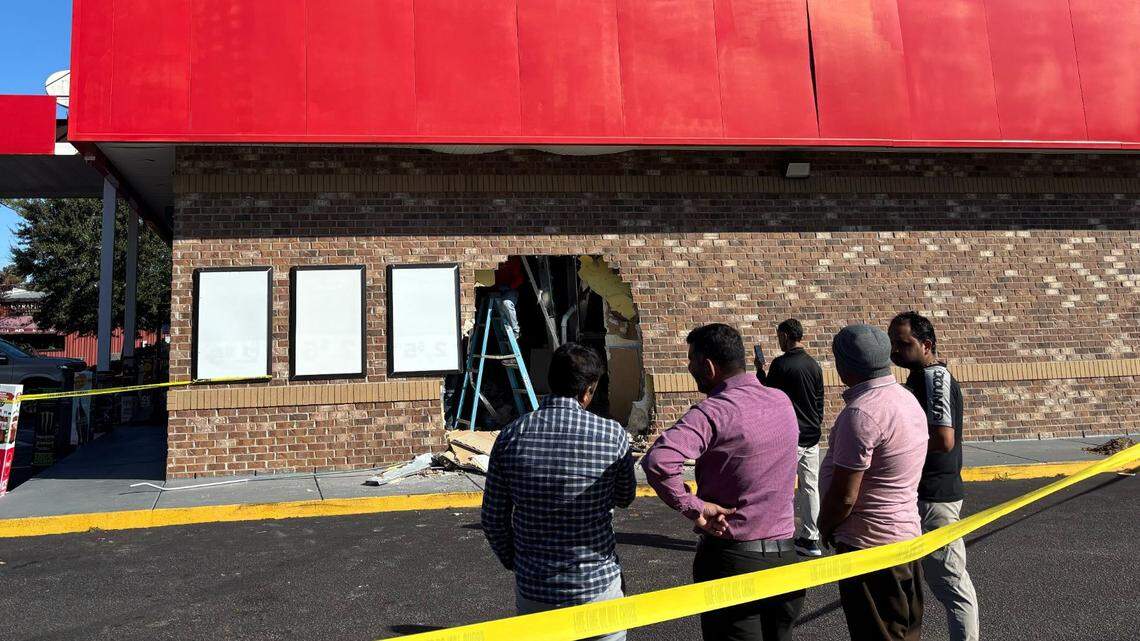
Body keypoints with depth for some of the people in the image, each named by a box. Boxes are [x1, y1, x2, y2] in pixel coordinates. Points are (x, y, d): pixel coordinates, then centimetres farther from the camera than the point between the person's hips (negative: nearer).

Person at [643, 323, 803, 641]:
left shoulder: (714, 411, -19)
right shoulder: (782, 401, 2)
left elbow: (658, 460, -35)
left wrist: (694, 508, -21)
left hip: (732, 558, -6)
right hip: (785, 555, 6)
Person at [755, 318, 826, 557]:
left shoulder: (781, 363, -13)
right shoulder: (814, 365, 9)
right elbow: (820, 401, 14)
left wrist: (760, 370, 9)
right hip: (812, 436, 7)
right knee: (810, 486, 10)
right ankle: (810, 538, 16)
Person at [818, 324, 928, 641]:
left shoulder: (861, 412, -24)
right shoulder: (906, 398, 7)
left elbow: (844, 495, -24)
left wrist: (824, 527, -3)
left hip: (870, 545, -9)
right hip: (905, 535, 9)